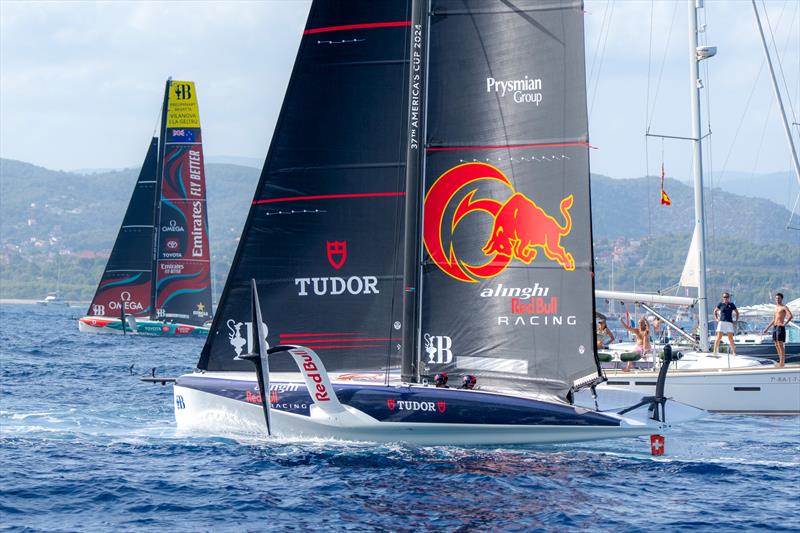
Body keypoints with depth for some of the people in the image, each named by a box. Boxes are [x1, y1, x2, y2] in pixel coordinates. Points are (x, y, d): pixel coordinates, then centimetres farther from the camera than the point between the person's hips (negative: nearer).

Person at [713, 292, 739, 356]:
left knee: (731, 338, -2)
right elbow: (715, 311, 19)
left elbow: (737, 312, 20)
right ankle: (715, 351, -6)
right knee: (718, 337, -7)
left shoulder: (731, 305, 8)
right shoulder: (720, 304, 7)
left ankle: (734, 352, 6)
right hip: (721, 322, -1)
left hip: (729, 323, 1)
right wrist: (716, 319, 7)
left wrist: (736, 320, 9)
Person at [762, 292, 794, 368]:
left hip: (780, 328, -9)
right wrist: (767, 328, 22)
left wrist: (784, 324, -20)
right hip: (775, 327, 9)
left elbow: (790, 316, -23)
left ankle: (782, 362, -7)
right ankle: (780, 361, 15)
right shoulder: (776, 307, 19)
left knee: (780, 345, -9)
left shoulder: (784, 307, -7)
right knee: (777, 345, 9)